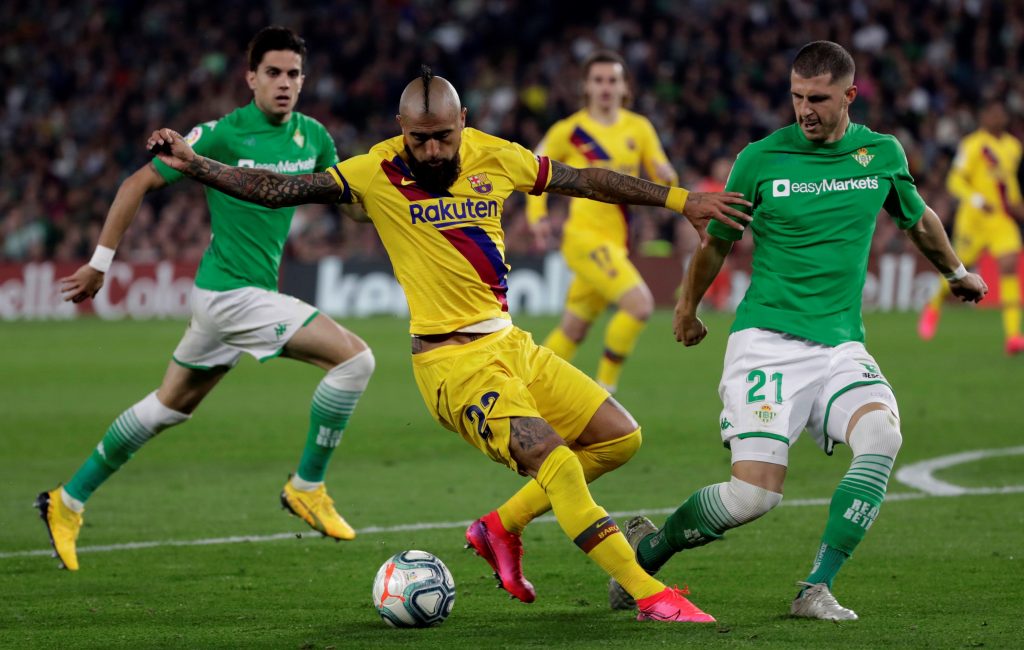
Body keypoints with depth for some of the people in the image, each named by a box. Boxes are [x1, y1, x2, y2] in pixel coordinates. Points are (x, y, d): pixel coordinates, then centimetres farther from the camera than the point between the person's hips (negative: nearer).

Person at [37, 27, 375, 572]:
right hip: (232, 294, -8)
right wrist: (99, 263, -6)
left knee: (171, 406, 18)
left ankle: (69, 502, 29)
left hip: (254, 292, 8)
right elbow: (139, 184, -7)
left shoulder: (312, 136, 5)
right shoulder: (222, 134, -14)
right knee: (354, 358, -15)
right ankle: (306, 489, -3)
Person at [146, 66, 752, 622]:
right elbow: (279, 190, -11)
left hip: (512, 344, 7)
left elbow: (586, 181, 13)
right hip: (455, 362, -7)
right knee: (556, 462, -22)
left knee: (620, 438, 10)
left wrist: (681, 199, 16)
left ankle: (502, 527, 19)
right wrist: (191, 163, -21)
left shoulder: (496, 158, 3)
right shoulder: (379, 174, -9)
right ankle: (649, 594, -17)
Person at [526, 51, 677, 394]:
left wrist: (666, 176, -16)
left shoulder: (639, 128, 8)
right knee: (640, 303, -23)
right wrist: (537, 214, -3)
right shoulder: (568, 131, -3)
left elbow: (663, 177, 8)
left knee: (572, 333, 13)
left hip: (616, 243, 6)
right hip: (585, 237, -6)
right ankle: (604, 391, -12)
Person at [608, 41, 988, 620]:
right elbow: (719, 241, 14)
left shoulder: (883, 154, 5)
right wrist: (688, 307, 27)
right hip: (766, 341, -3)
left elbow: (919, 219, 27)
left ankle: (818, 589, -21)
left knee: (882, 435, -29)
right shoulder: (761, 159, -3)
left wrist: (958, 273, 42)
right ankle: (651, 545, 13)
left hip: (840, 344, 3)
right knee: (755, 494, -16)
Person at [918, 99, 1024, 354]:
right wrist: (976, 199, -25)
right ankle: (934, 306, 40)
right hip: (974, 218, -5)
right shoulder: (974, 144, -10)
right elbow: (955, 180, -12)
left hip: (1003, 219, 5)